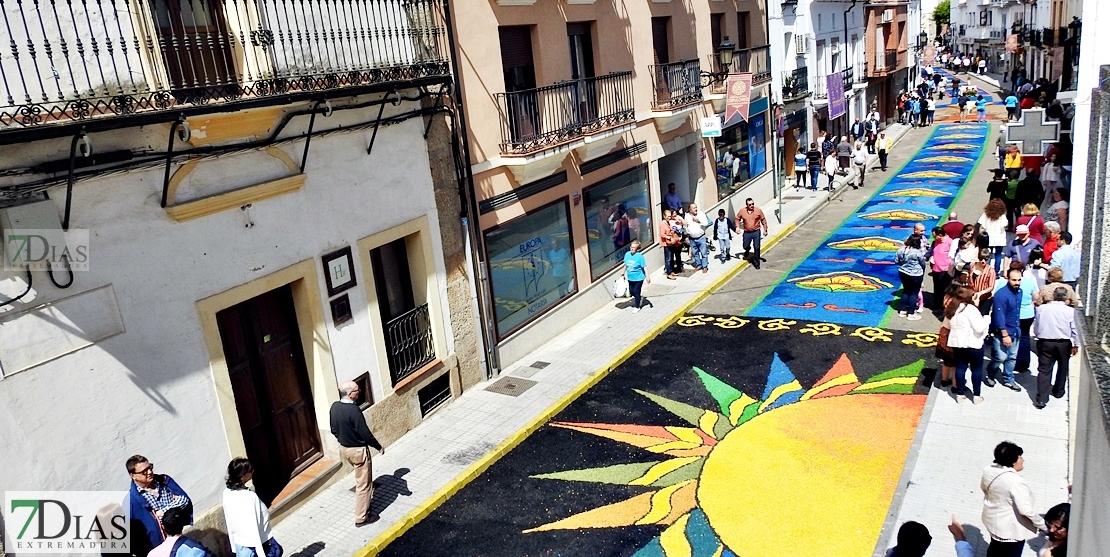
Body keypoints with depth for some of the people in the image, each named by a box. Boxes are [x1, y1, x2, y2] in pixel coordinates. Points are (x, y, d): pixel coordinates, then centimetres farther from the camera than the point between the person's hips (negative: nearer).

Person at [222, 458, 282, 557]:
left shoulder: (227, 493, -4)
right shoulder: (249, 497, -27)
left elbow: (227, 521, 6)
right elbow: (253, 528, -24)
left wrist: (234, 546, 18)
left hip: (240, 546, 7)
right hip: (260, 544, -7)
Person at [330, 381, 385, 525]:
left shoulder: (334, 407, -5)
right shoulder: (353, 410, -30)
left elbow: (333, 429, 9)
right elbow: (365, 434, -25)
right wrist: (379, 447, -11)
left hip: (343, 448, 8)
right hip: (358, 450, -8)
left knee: (362, 477, 31)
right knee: (363, 484, 6)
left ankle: (369, 495, 50)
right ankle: (361, 517, 15)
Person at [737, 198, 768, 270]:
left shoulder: (758, 210, -9)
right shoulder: (742, 211, -8)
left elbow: (763, 220, 1)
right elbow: (737, 218, 10)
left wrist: (765, 230, 0)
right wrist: (738, 227, -2)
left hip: (756, 232, -1)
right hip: (747, 233, 1)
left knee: (757, 248, -1)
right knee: (745, 246, 14)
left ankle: (757, 262, 12)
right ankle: (748, 249, 53)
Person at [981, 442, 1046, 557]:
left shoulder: (988, 470, -8)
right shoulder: (1015, 481, -32)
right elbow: (1026, 510, -31)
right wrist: (1043, 525, -16)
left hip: (993, 520, 8)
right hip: (1011, 529, -8)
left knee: (995, 547, 30)